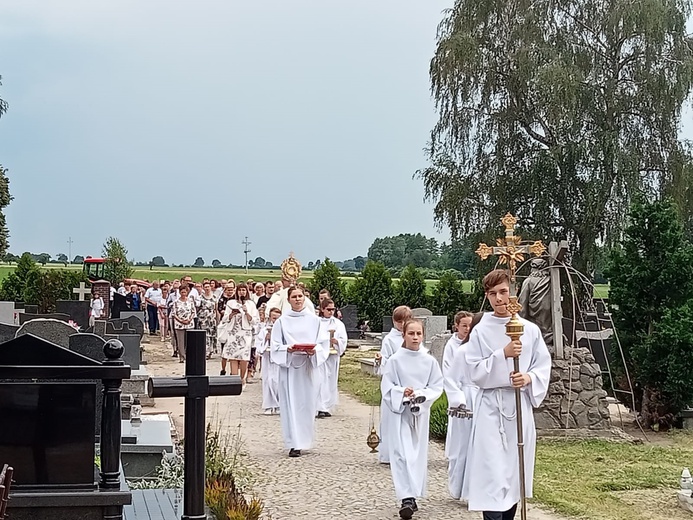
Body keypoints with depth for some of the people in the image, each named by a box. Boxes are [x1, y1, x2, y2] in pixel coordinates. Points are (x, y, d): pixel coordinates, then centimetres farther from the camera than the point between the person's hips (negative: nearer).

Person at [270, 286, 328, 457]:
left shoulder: (314, 320, 6)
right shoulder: (282, 321, 3)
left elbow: (322, 344, 5)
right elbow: (275, 346, 1)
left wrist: (314, 351, -15)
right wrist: (288, 349, -17)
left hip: (308, 367, 1)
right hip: (289, 366, -1)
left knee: (307, 403, 4)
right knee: (291, 403, -3)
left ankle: (304, 440, 20)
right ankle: (294, 444, -1)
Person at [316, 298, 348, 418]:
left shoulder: (338, 323, 10)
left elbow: (344, 340, 5)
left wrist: (336, 341, -14)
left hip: (333, 355, 3)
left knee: (331, 381, 6)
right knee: (321, 381, -10)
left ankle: (326, 407, 14)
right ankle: (321, 409, -12)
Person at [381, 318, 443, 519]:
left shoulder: (429, 361, -2)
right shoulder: (395, 360, -6)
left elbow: (437, 387, 1)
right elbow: (386, 387, -3)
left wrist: (420, 395, -15)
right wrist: (402, 393, -20)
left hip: (421, 412, 2)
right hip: (400, 411, -2)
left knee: (418, 454, 7)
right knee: (402, 454, -9)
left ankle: (413, 495, 19)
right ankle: (407, 498, -12)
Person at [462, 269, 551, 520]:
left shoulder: (530, 330, 3)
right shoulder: (480, 332, -2)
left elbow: (544, 367, 6)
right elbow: (475, 372, -6)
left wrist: (529, 378, -14)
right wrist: (503, 354, -19)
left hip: (520, 406, 3)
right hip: (491, 408, -3)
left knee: (515, 471, 11)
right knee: (492, 473, -9)